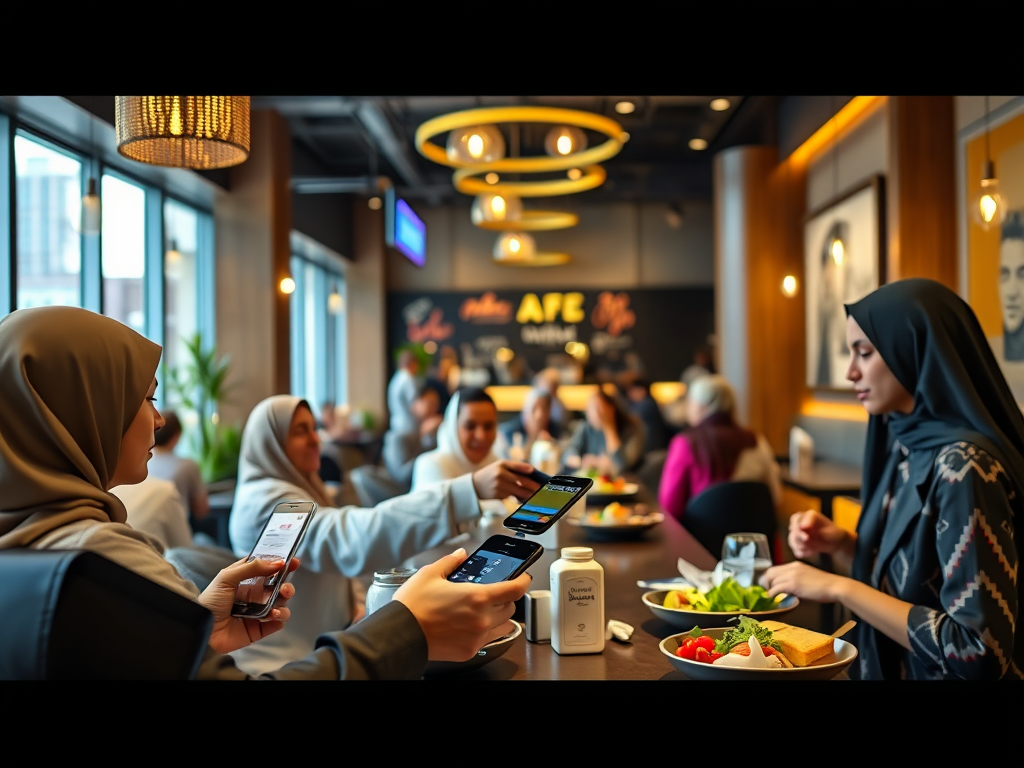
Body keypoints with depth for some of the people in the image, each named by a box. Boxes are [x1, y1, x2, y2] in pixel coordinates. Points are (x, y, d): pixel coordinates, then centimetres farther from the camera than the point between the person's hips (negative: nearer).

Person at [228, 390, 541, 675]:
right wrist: (471, 490, -44)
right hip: (285, 664, -9)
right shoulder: (266, 502, -20)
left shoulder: (299, 488, 13)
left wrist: (356, 606, -2)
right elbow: (353, 536, -35)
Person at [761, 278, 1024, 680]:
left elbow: (978, 650, -22)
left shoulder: (962, 466, -21)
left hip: (943, 673, -7)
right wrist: (840, 543, -3)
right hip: (890, 665, 7)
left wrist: (840, 587, -20)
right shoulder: (908, 446, 3)